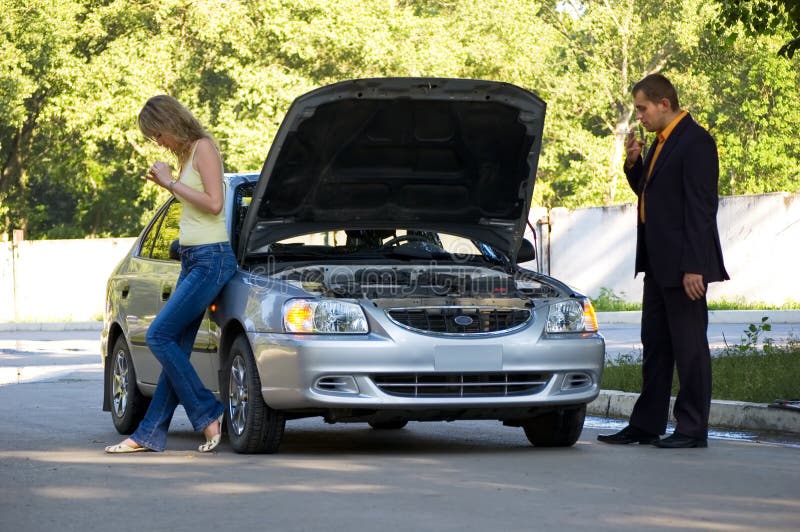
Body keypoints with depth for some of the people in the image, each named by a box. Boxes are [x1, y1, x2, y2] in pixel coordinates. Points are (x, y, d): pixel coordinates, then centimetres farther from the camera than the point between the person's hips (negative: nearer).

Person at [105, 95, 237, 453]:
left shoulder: (203, 148, -10)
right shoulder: (186, 153, 18)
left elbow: (214, 203, -18)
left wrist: (172, 183, -12)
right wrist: (169, 184, 11)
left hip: (210, 259, -10)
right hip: (192, 259, 10)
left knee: (160, 336, -12)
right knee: (176, 346, 7)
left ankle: (208, 415, -7)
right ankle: (150, 434, 8)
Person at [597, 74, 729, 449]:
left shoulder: (695, 142, -14)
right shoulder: (661, 143, 15)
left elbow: (701, 207, -19)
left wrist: (694, 266, -23)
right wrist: (634, 164, 4)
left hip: (683, 263, -10)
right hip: (658, 263, 10)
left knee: (689, 344, -3)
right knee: (655, 344, 13)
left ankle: (693, 429, 2)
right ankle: (646, 425, 18)